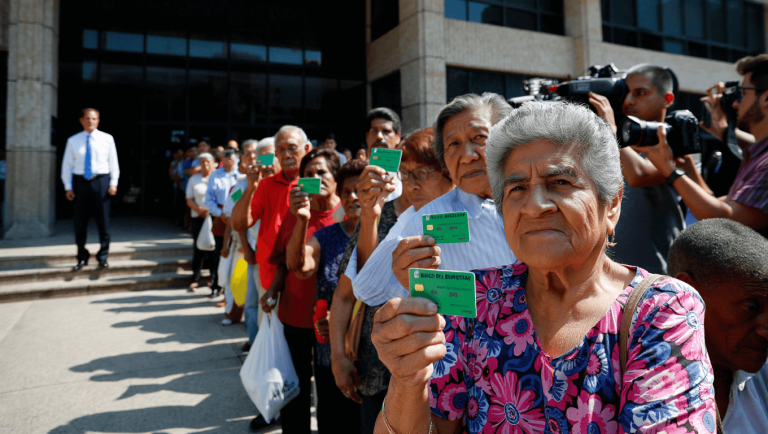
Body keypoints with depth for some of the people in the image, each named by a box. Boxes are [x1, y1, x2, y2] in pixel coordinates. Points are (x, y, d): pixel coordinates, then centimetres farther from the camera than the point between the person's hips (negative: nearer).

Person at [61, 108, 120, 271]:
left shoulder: (107, 139, 4)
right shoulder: (73, 141, 7)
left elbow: (113, 162, 5)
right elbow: (67, 165, 8)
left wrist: (113, 182, -4)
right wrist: (68, 187, 1)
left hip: (101, 181, -1)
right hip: (80, 182, 2)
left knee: (103, 221, 0)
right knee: (80, 222, 6)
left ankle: (102, 257, 13)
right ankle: (82, 257, 19)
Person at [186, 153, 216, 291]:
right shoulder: (194, 179, 12)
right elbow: (189, 200, 9)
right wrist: (199, 209, -9)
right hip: (198, 218, 2)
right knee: (198, 248, 1)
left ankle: (214, 277, 13)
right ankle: (195, 279, 8)